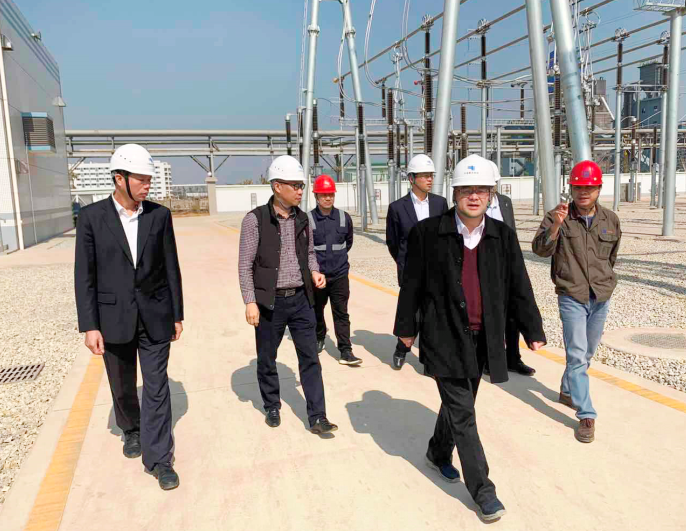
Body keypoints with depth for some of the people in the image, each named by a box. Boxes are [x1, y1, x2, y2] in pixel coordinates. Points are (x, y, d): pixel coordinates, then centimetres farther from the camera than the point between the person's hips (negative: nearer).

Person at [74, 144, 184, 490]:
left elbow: (171, 268, 3)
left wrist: (177, 314, 4)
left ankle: (158, 458, 13)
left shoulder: (159, 215, -2)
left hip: (154, 316, 0)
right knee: (122, 387, 18)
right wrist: (89, 326, -9)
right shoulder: (92, 216, -6)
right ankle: (132, 430, 45)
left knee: (157, 387, 2)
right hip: (114, 318, 0)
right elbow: (84, 276, -5)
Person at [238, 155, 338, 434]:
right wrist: (250, 302, -14)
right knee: (266, 359, 12)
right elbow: (245, 264, -9)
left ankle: (317, 417, 12)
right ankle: (272, 407, 34)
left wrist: (314, 272, -4)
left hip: (301, 299, 4)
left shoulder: (302, 219, 4)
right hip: (270, 302, -3)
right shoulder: (255, 219, -10)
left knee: (310, 358, 4)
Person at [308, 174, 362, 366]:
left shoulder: (345, 218, 1)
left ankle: (346, 351, 2)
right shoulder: (308, 219, -8)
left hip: (340, 274, 1)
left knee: (341, 313, -1)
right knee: (317, 310, 17)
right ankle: (319, 338, 41)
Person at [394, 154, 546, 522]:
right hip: (444, 337, -4)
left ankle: (438, 454, 44)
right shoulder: (428, 233, -8)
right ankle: (482, 489, 12)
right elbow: (412, 284, -1)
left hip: (482, 338, 4)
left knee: (458, 404, 18)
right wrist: (406, 327, 4)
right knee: (461, 411, -2)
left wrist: (533, 331, 6)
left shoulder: (503, 235, 2)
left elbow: (519, 287, 5)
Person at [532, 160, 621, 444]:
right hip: (571, 298, -4)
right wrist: (555, 226, -34)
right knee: (577, 356, -7)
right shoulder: (557, 217, -8)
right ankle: (586, 416, 2)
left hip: (601, 298, 5)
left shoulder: (610, 220, 3)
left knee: (587, 354, 18)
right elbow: (540, 249, -20)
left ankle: (567, 391, 40)